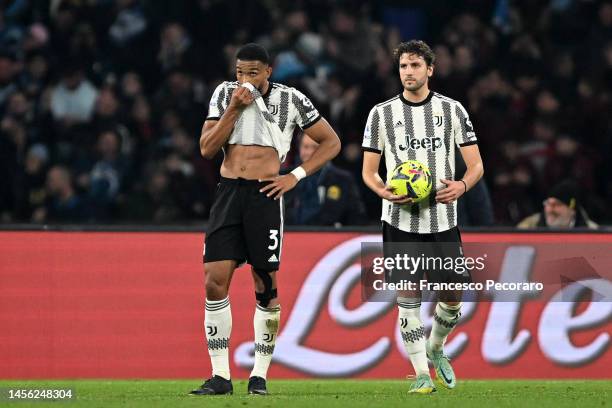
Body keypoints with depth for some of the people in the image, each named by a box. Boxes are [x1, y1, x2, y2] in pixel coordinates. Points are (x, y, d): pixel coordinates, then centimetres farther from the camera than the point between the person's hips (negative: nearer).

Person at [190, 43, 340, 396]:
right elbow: (207, 149, 3)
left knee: (266, 287, 0)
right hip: (228, 194, 3)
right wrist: (234, 108, -7)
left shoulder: (290, 100, 1)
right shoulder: (224, 94, 8)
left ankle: (260, 375, 8)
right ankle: (220, 377, -2)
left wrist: (296, 176, -3)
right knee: (215, 281, -7)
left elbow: (331, 142, 7)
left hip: (265, 195, -2)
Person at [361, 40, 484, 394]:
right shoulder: (382, 113, 4)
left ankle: (435, 348, 31)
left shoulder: (452, 110, 4)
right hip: (400, 221, -1)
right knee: (408, 297, -5)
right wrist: (384, 191, -15)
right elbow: (369, 170, 7)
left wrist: (462, 185, -18)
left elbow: (476, 165, 4)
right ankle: (422, 373, 2)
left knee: (452, 298, 1)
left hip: (442, 219, 1)